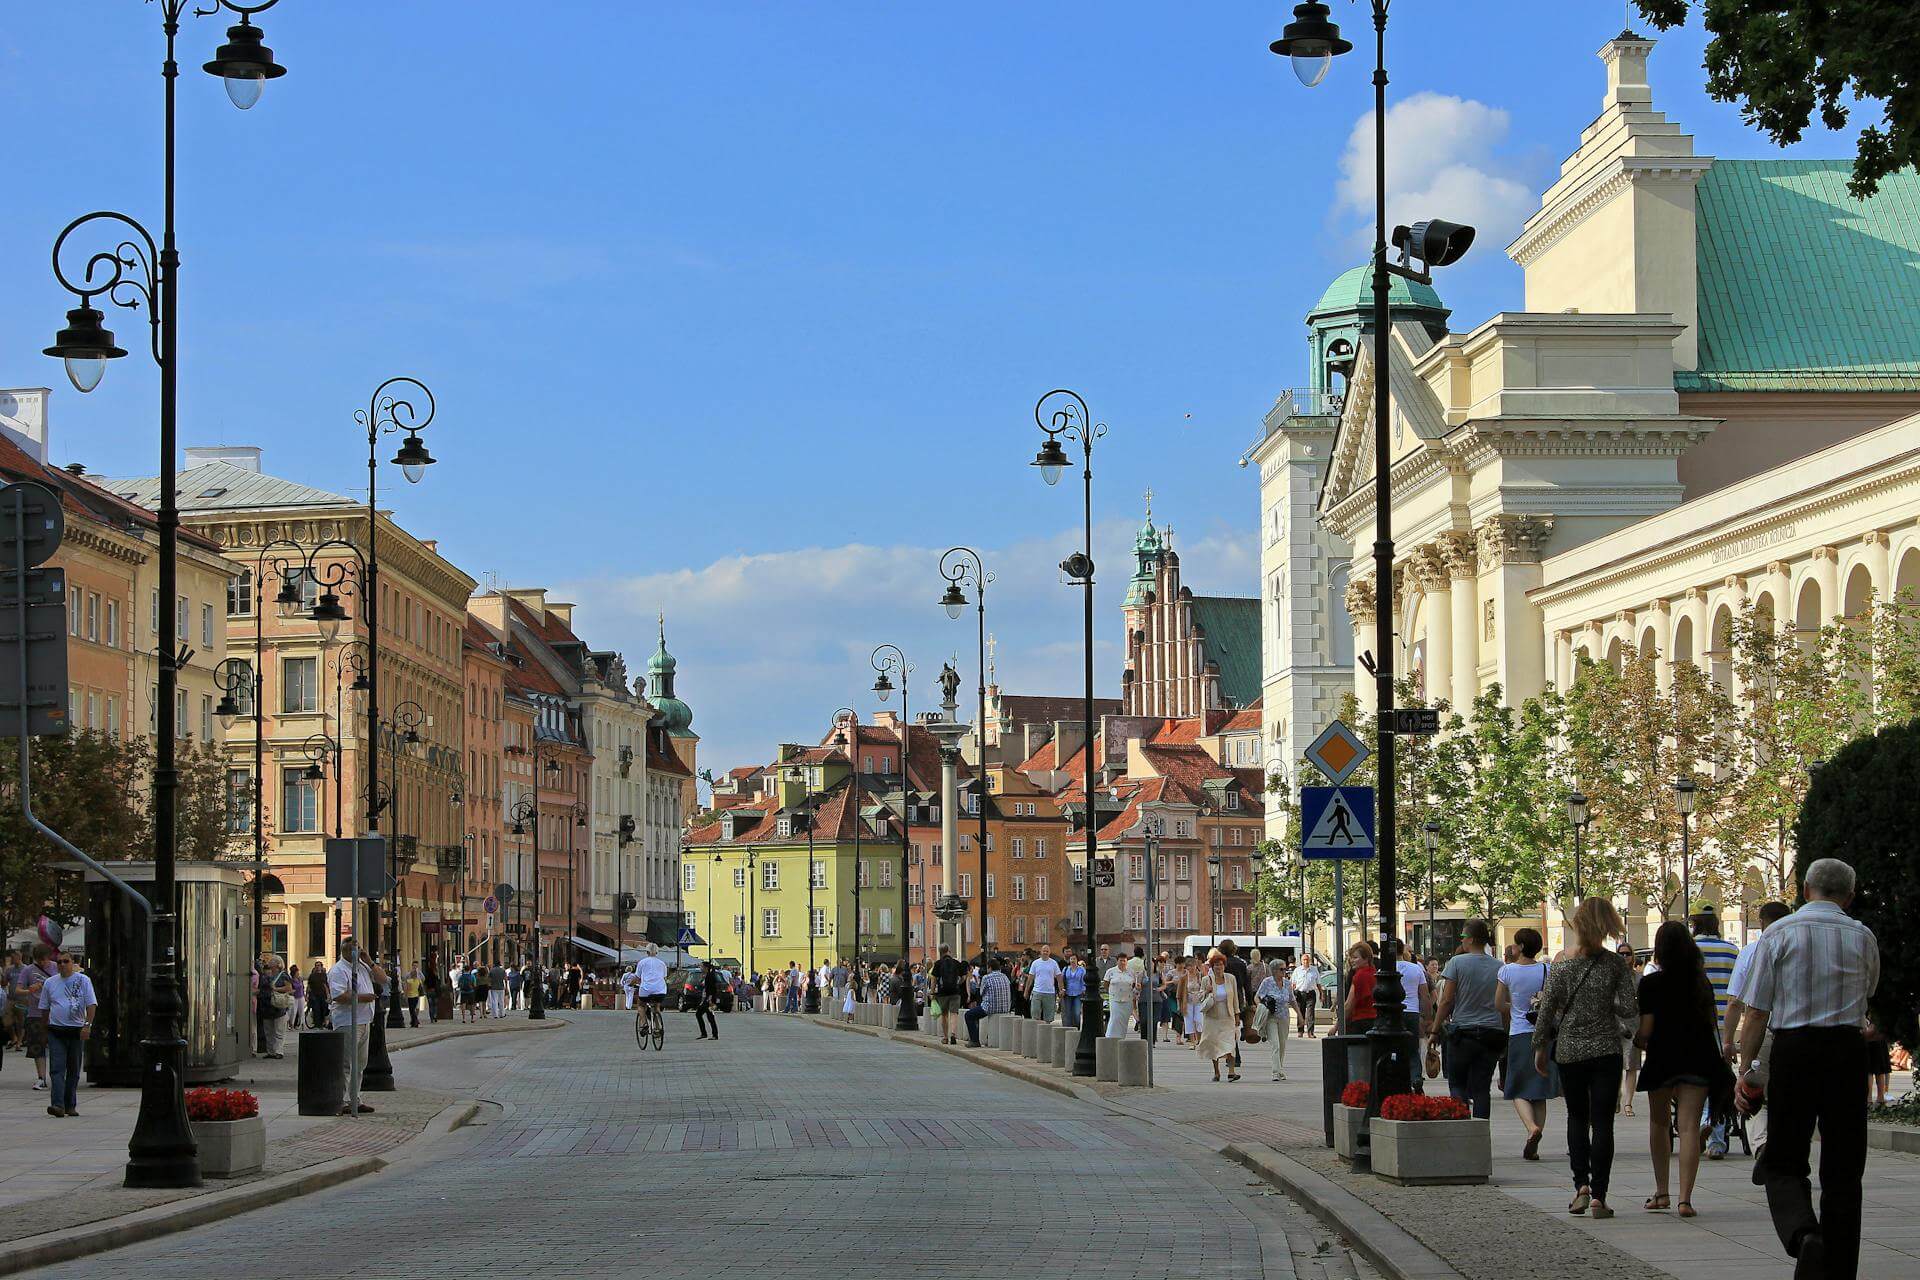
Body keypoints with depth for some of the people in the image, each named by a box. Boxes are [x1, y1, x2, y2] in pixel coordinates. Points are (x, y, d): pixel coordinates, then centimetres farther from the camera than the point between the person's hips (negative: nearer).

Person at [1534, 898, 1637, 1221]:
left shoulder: (1561, 966, -6)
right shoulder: (1616, 964, -5)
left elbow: (1546, 1010, -4)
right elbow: (1630, 1009, -7)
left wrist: (1539, 1048, 8)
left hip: (1569, 1050, 1)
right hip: (1606, 1049, -1)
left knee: (1577, 1117, 17)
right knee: (1602, 1121, 2)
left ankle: (1581, 1185, 2)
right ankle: (1598, 1196, -4)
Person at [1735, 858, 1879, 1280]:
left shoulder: (1779, 934, -2)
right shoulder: (1863, 937, 5)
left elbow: (1757, 1012, -5)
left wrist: (1746, 1070, 1)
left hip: (1793, 1050, -2)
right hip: (1848, 1051, 2)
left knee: (1783, 1164, 6)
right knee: (1843, 1170, 9)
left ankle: (1803, 1233, -22)